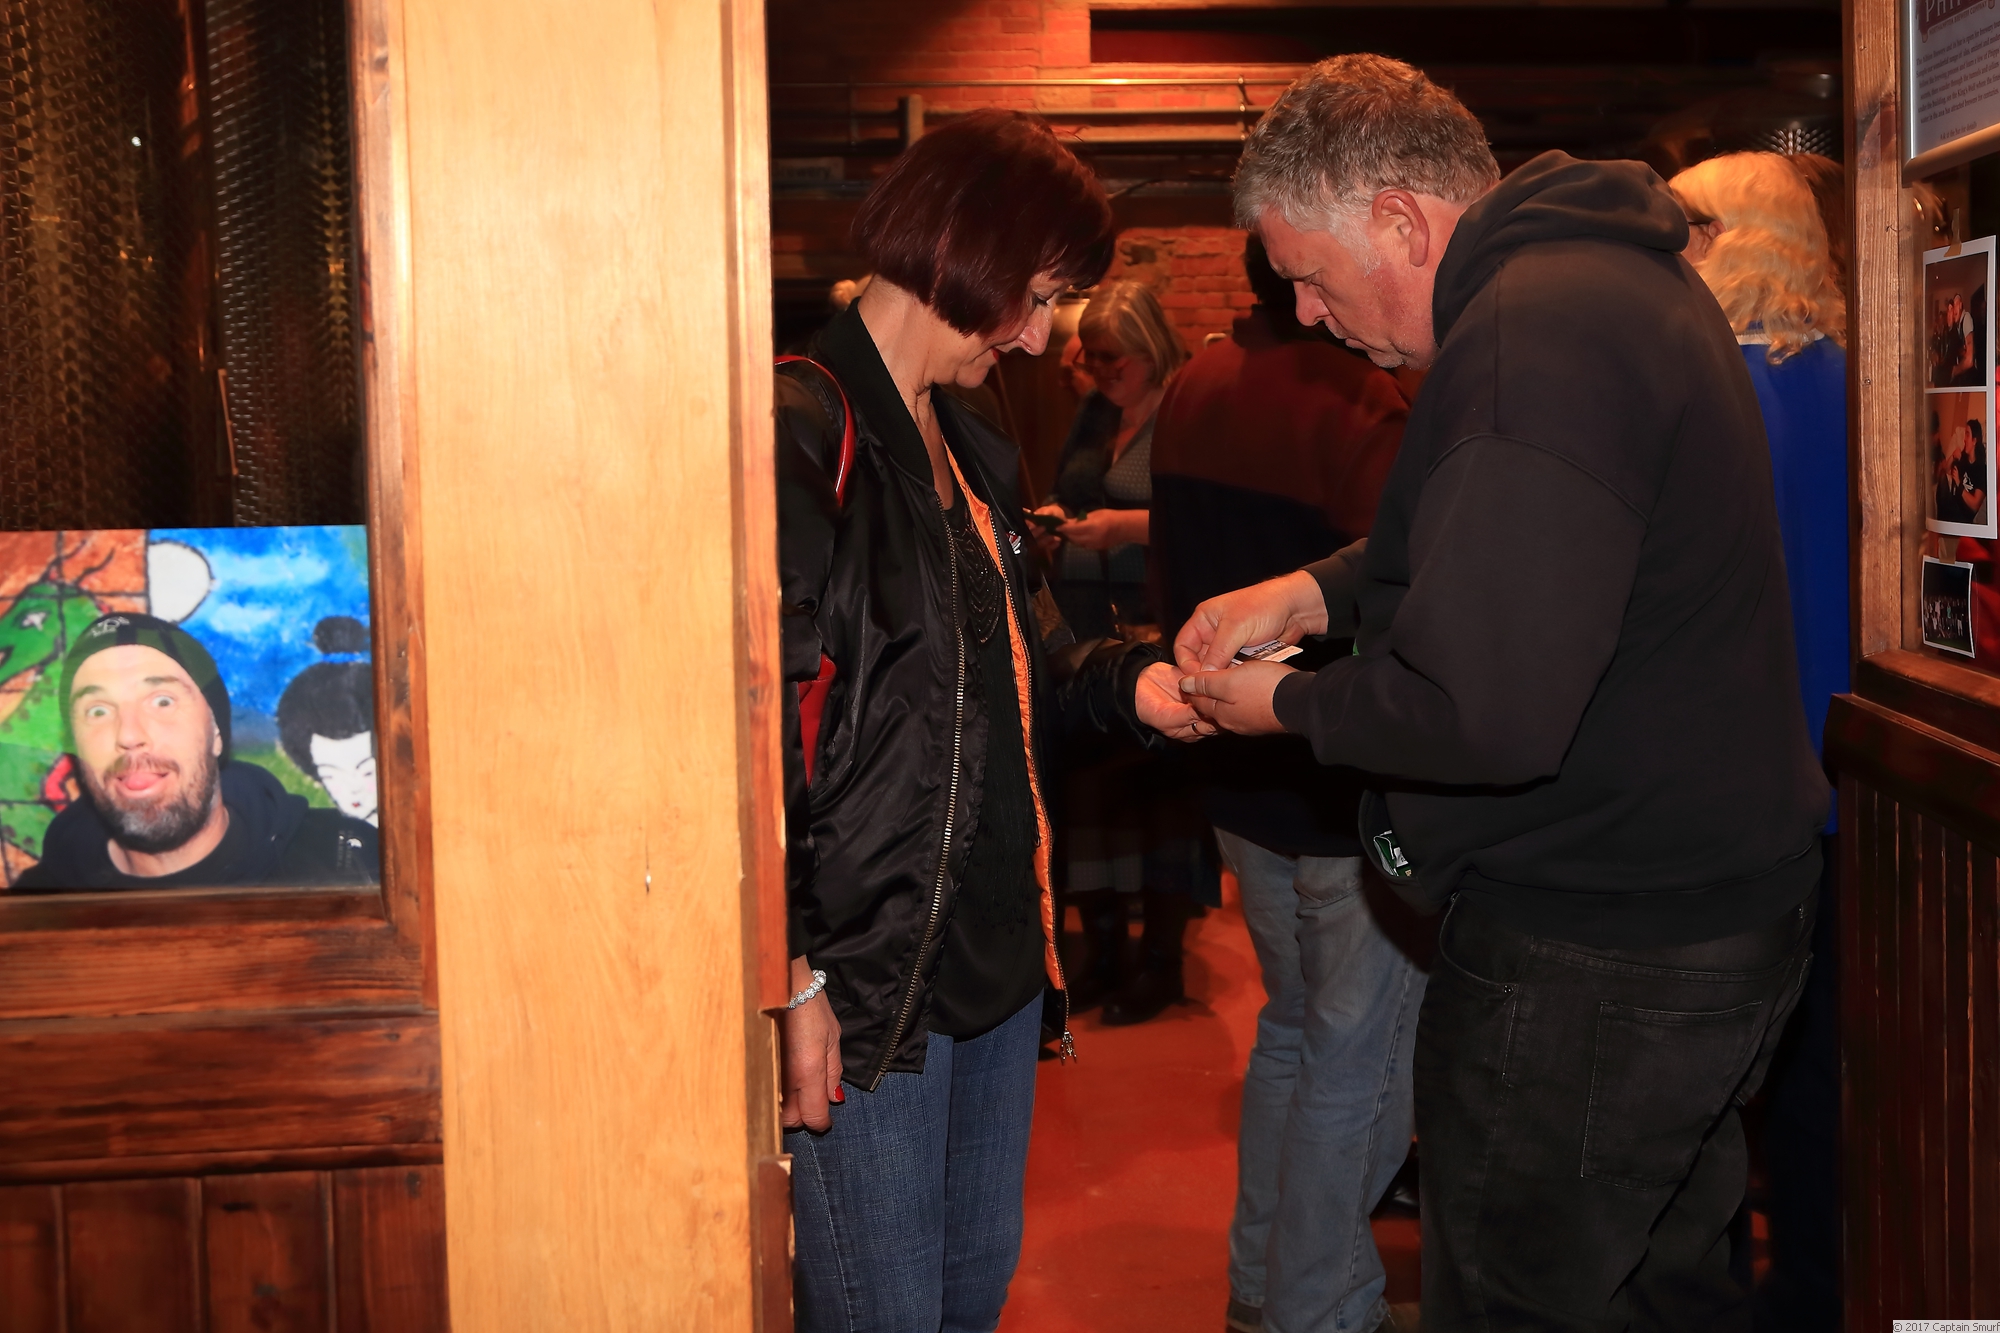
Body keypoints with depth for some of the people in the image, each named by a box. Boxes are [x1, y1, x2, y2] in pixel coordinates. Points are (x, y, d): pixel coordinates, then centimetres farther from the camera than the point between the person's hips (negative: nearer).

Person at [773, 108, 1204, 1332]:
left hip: (994, 949, 9)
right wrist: (790, 977, -20)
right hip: (866, 978, -9)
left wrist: (1126, 685, 1)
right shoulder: (802, 438, -15)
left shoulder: (972, 451, 16)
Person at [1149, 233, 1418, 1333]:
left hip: (1241, 779, 9)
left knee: (1292, 1028, 23)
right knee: (1355, 1068, 4)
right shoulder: (1358, 407, -22)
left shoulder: (1193, 391, 6)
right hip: (1353, 791, -9)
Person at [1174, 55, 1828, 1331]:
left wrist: (1288, 705, -13)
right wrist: (1317, 590, 9)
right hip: (1709, 909, 11)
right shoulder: (1611, 271, 9)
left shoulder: (1530, 339, -26)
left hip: (1597, 962, -11)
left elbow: (1486, 715, -31)